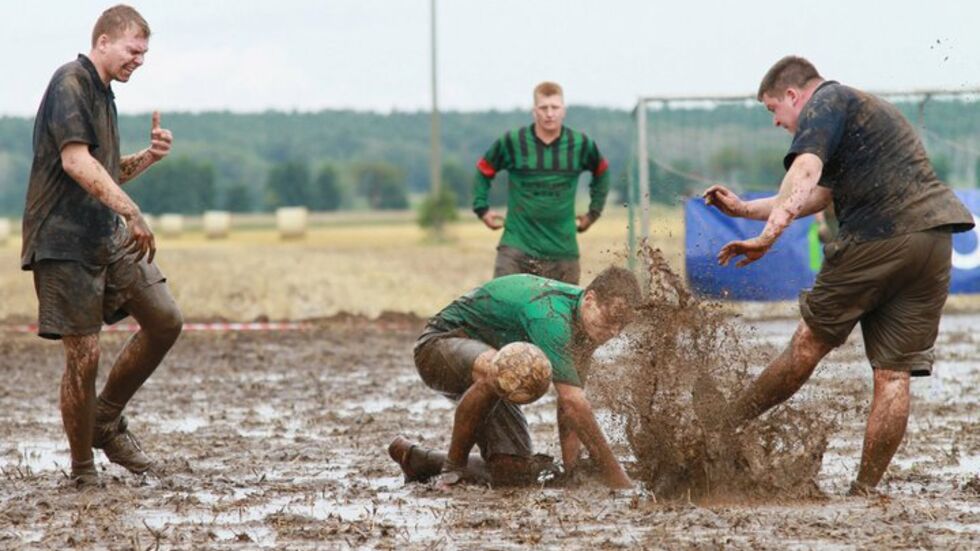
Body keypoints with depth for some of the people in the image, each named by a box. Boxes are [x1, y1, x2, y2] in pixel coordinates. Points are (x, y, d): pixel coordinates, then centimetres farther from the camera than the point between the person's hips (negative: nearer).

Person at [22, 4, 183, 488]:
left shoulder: (102, 94, 18)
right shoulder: (70, 84, -11)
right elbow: (76, 162, -25)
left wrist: (149, 156, 9)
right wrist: (131, 211, -32)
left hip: (109, 238, 9)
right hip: (64, 243, -9)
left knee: (165, 321, 2)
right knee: (84, 354, -6)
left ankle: (107, 421, 17)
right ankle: (82, 471, 6)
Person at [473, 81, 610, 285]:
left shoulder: (580, 145, 3)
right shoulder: (512, 142, -3)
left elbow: (601, 172, 22)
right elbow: (483, 170, 12)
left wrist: (593, 212, 19)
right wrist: (482, 209, 6)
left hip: (562, 249, 2)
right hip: (517, 246, -2)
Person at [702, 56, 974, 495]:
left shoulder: (825, 103, 3)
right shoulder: (868, 109, 33)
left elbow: (804, 174, -18)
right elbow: (815, 198, 40)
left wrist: (768, 235, -29)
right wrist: (743, 209, 43)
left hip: (880, 236, -8)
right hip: (935, 241, 8)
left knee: (811, 342, 4)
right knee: (894, 373, 4)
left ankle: (725, 427, 16)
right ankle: (864, 491, 5)